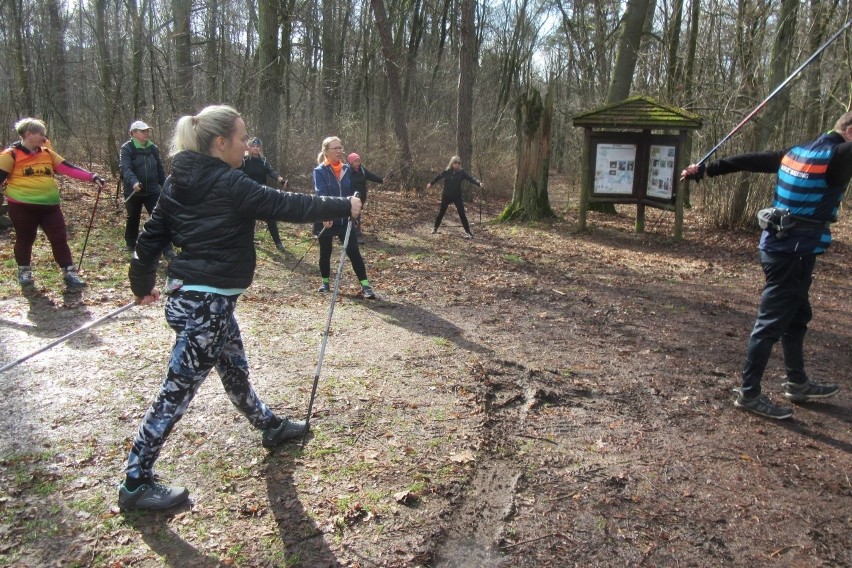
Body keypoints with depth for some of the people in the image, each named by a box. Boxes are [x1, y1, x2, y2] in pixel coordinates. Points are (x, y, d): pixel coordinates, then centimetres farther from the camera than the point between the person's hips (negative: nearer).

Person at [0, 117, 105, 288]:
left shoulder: (48, 154, 8)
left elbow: (69, 169, 1)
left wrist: (92, 177, -11)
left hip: (50, 205, 4)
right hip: (22, 206, -4)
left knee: (60, 239, 2)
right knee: (25, 240, 11)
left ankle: (69, 272, 9)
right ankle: (24, 271, 31)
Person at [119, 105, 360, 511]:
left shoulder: (179, 182, 7)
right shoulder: (229, 185, -17)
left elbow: (152, 235, 10)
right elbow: (288, 206, -12)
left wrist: (143, 284, 23)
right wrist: (344, 207, -1)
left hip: (188, 294, 10)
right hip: (206, 303, -10)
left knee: (235, 369, 25)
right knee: (177, 391, 0)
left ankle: (270, 427, 46)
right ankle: (135, 484, 12)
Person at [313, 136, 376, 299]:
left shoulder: (347, 169, 5)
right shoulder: (319, 171, -9)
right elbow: (321, 194, -23)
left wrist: (353, 211, 7)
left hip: (345, 219, 3)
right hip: (326, 220, -2)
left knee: (353, 251, -4)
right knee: (325, 252, 12)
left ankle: (365, 285, -1)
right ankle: (325, 282, 31)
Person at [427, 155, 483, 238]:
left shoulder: (462, 172, -9)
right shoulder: (446, 172, -7)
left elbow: (471, 179, -18)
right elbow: (437, 177, 11)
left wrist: (479, 183, -36)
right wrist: (430, 183, 26)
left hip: (457, 196, -1)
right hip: (446, 196, 1)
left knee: (462, 214, -6)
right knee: (441, 212, 13)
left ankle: (468, 232, -1)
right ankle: (435, 228, 32)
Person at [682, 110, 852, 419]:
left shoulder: (799, 151, 9)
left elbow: (750, 160, 11)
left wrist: (705, 169, 14)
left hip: (782, 246, 10)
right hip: (795, 252, -9)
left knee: (797, 316, 21)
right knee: (772, 322, -3)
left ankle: (798, 383, 35)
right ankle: (748, 393, 5)